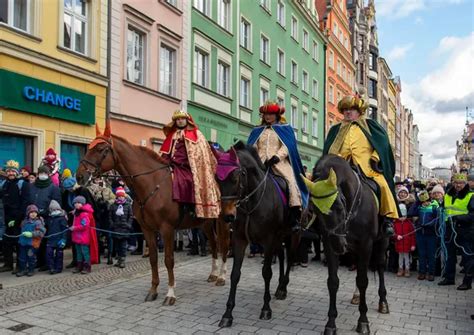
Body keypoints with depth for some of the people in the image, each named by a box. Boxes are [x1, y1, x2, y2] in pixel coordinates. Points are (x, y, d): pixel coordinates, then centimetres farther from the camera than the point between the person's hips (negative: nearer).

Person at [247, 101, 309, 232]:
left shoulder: (285, 128, 15)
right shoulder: (257, 131, 23)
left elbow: (287, 146, 1)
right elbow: (252, 147, 14)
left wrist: (277, 157, -15)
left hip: (280, 162, -2)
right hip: (261, 163, 3)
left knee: (291, 181, -25)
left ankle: (295, 218, -25)